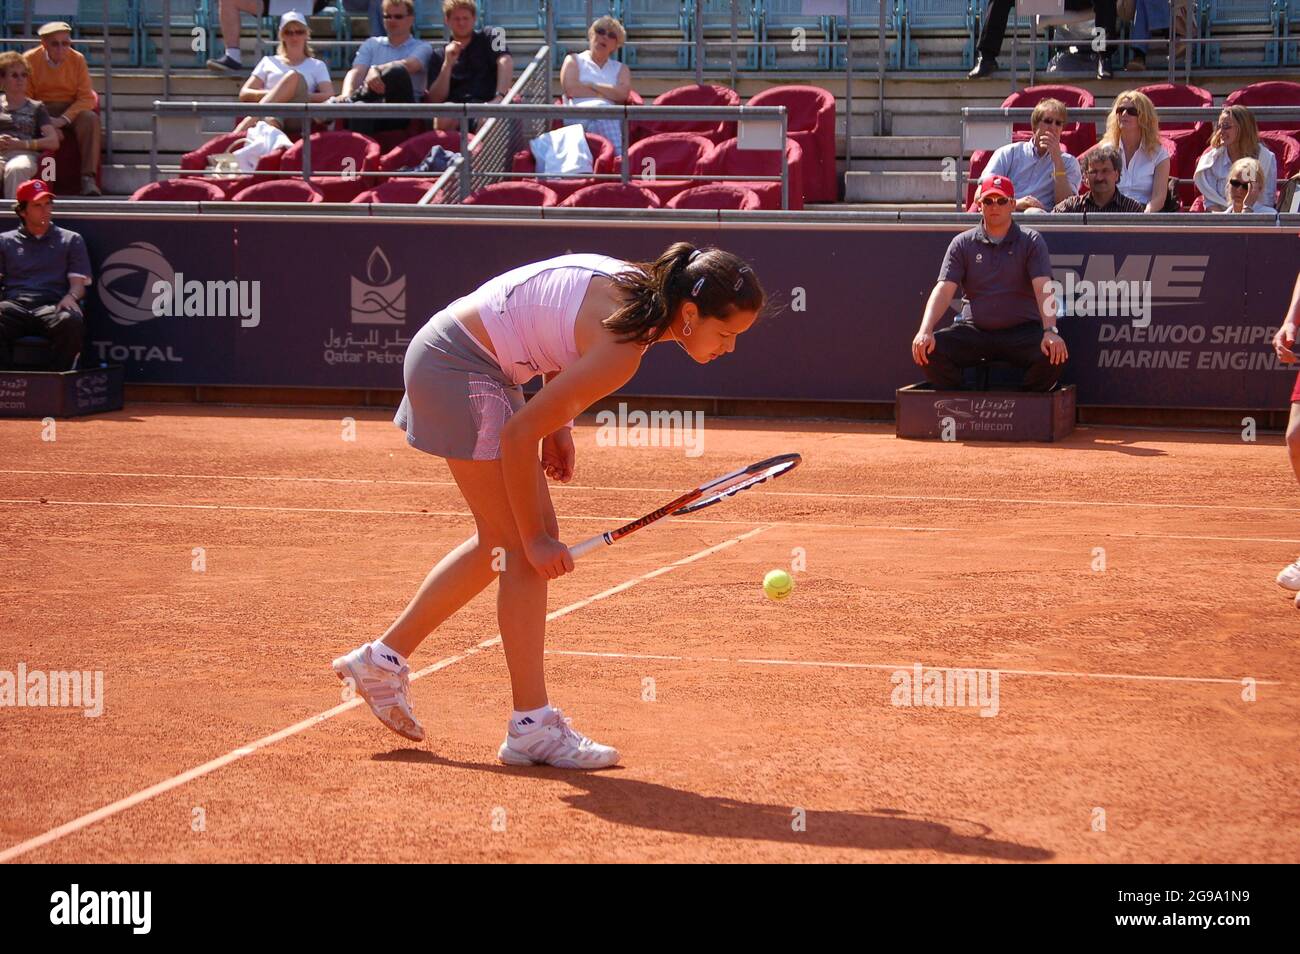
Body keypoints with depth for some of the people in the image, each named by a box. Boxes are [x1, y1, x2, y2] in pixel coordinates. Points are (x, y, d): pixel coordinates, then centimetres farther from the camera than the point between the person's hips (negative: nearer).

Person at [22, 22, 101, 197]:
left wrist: (62, 119, -21)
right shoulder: (29, 60, -5)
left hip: (72, 110, 1)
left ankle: (88, 178, -33)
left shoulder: (77, 59, -1)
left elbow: (87, 98, -5)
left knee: (90, 118, -31)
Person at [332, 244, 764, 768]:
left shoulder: (642, 284, -2)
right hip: (457, 366, -10)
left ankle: (383, 658, 27)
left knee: (502, 540, 17)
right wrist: (537, 538, -12)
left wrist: (558, 426, 8)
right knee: (525, 549, -8)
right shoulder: (622, 348, -27)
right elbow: (518, 436, -23)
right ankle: (532, 725, -3)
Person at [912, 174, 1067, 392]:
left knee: (1055, 354, -31)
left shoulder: (1031, 241, 5)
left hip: (1022, 331, -1)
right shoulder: (962, 243, 9)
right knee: (928, 350, -25)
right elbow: (944, 289, -3)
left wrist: (1050, 331, -28)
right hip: (974, 331, 1)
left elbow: (1043, 288, -9)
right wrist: (925, 331, -21)